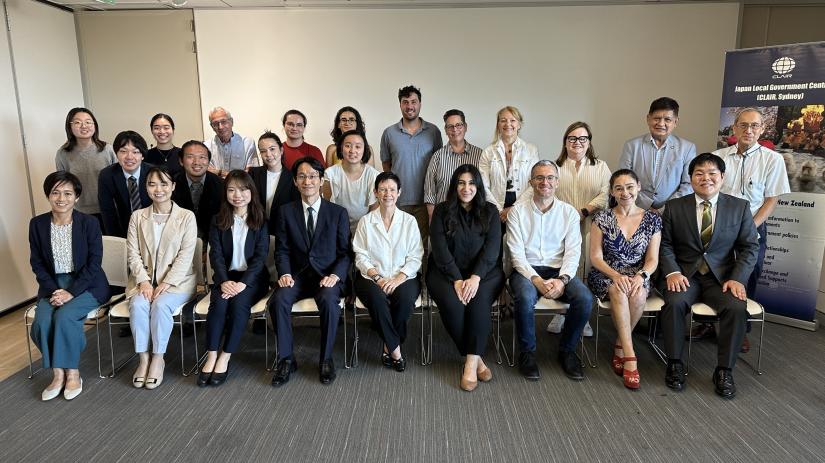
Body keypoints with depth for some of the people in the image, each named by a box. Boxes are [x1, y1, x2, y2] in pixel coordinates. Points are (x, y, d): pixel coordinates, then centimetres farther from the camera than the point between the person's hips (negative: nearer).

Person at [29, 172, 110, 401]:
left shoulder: (89, 223, -8)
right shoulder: (37, 224, 2)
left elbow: (94, 262, -10)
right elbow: (37, 263, 4)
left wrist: (71, 292, -17)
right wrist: (53, 290, -11)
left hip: (86, 284, -3)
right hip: (53, 284, 3)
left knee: (64, 316, -28)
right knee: (41, 322, -23)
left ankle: (72, 373, -10)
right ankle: (58, 373, -5)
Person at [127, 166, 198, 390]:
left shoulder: (186, 216, 0)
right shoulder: (138, 216, 9)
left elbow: (186, 255, -7)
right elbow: (133, 253, 3)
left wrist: (166, 283, -16)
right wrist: (144, 281, -12)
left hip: (177, 280, -2)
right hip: (144, 279, 3)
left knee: (161, 305, -30)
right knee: (138, 305, -27)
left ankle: (158, 359, -14)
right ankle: (143, 358, -13)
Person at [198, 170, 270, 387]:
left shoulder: (261, 220, 2)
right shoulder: (219, 220, 8)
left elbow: (260, 255, -6)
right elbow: (216, 254, 0)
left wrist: (243, 283, -19)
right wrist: (224, 281, -17)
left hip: (253, 277, -2)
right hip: (225, 276, 2)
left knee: (239, 303, -30)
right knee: (218, 303, -28)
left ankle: (225, 359, -20)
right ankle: (211, 357, -21)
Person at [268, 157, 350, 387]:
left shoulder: (338, 212, 4)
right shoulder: (286, 211, 8)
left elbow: (345, 252, 2)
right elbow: (282, 249, 7)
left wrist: (336, 275, -15)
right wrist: (284, 273, -12)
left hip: (327, 275, -2)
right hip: (297, 275, 2)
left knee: (329, 299, -33)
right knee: (279, 299, -28)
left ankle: (326, 359, -13)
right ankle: (286, 359, -11)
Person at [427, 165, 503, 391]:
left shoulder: (490, 212, 7)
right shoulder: (442, 211, 4)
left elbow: (492, 249, -4)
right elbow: (440, 249, -5)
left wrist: (475, 278, -19)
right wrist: (457, 279, -18)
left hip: (484, 272, 1)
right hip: (447, 272, 0)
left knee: (479, 300, -31)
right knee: (452, 303, -30)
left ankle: (471, 363, -24)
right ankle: (476, 358, -12)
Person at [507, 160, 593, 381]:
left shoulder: (569, 212, 9)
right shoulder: (518, 211, 3)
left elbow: (573, 251, 1)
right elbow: (517, 253, -4)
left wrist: (562, 279, -17)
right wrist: (536, 279, -19)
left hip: (559, 271, 2)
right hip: (526, 270, -2)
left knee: (585, 298, -25)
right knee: (525, 298, -34)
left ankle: (567, 350, 1)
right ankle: (527, 352, -7)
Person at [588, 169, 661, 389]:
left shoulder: (652, 219, 5)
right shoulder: (602, 218, 0)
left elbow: (652, 259, 3)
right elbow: (595, 257, -4)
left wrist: (641, 276, -19)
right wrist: (616, 276, -21)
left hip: (637, 276, 2)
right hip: (606, 274, -1)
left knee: (638, 295, -33)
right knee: (619, 292, -35)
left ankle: (620, 346, -10)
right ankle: (630, 356, -31)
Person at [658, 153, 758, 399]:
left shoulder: (740, 207, 6)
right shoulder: (674, 207, 5)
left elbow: (750, 247, 4)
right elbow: (665, 244, 3)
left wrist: (737, 278, -10)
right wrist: (672, 272, -14)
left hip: (722, 276, 1)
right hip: (685, 274, -1)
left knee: (737, 307, -28)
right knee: (674, 303, -30)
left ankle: (724, 370, -9)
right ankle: (674, 364, -12)